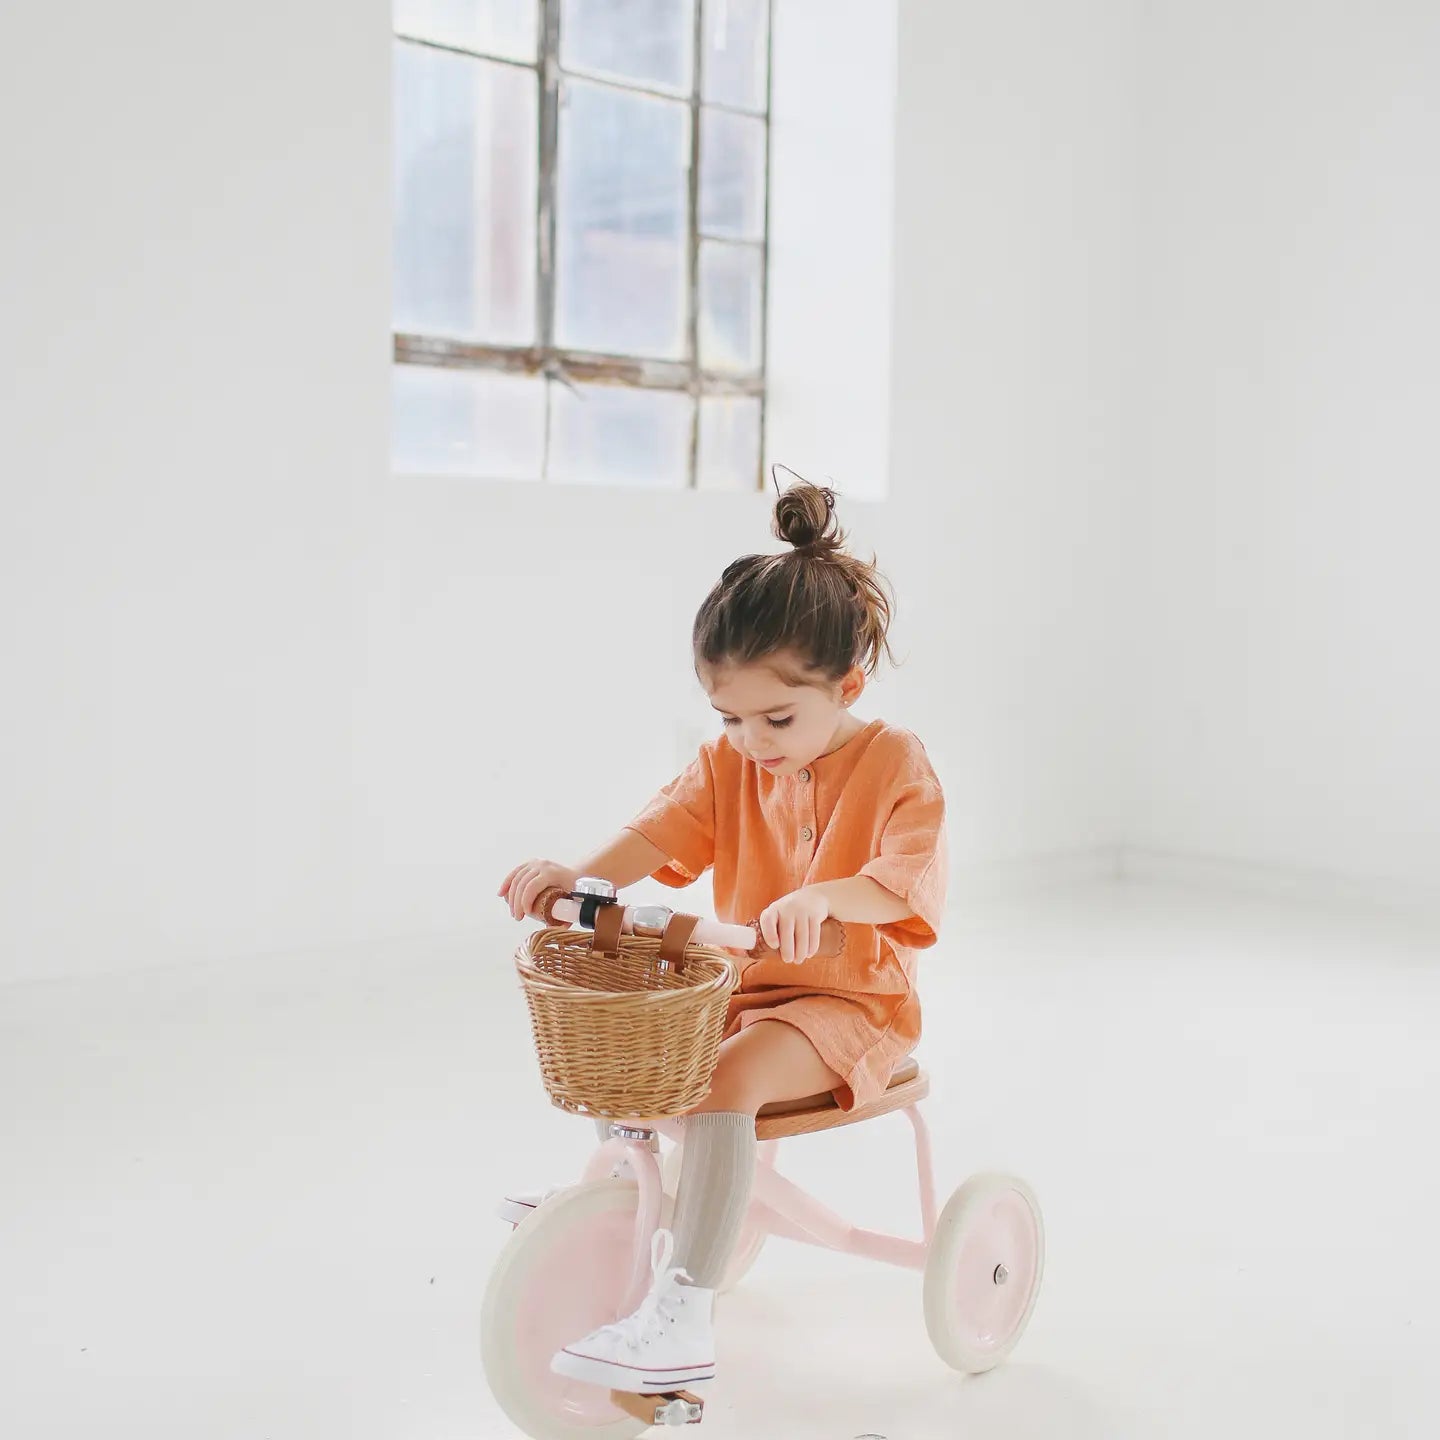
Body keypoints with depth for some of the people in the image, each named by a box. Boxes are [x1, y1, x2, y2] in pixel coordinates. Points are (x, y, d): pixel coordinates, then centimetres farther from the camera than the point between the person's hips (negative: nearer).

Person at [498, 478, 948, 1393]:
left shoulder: (895, 765, -14)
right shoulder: (729, 765, 3)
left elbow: (911, 880, -28)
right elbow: (664, 833, -10)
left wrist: (826, 897, -49)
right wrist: (579, 876, -30)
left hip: (850, 1001, -7)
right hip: (744, 985, 7)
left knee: (729, 1075, -31)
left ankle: (683, 1323, -33)